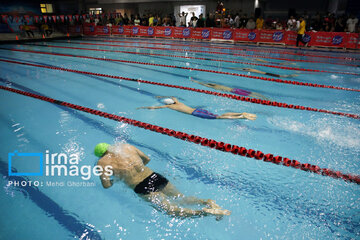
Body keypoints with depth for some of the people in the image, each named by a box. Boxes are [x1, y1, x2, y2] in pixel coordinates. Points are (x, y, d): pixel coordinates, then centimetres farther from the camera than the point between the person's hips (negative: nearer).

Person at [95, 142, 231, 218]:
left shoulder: (102, 162, 6)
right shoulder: (127, 147, 18)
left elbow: (106, 185, 0)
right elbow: (147, 159, 24)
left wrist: (114, 179, 22)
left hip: (142, 188, -5)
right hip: (155, 176, 5)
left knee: (171, 210, -12)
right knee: (182, 198, 11)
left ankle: (203, 212, -32)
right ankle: (206, 202, -11)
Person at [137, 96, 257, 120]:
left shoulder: (169, 106, 6)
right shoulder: (176, 101, 25)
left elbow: (154, 107, 12)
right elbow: (173, 96, 51)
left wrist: (143, 107, 25)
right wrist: (161, 96, 60)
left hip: (196, 113, -7)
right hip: (199, 109, 7)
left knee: (219, 117, -17)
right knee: (221, 115, -1)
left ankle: (242, 117, -27)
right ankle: (242, 113, -11)